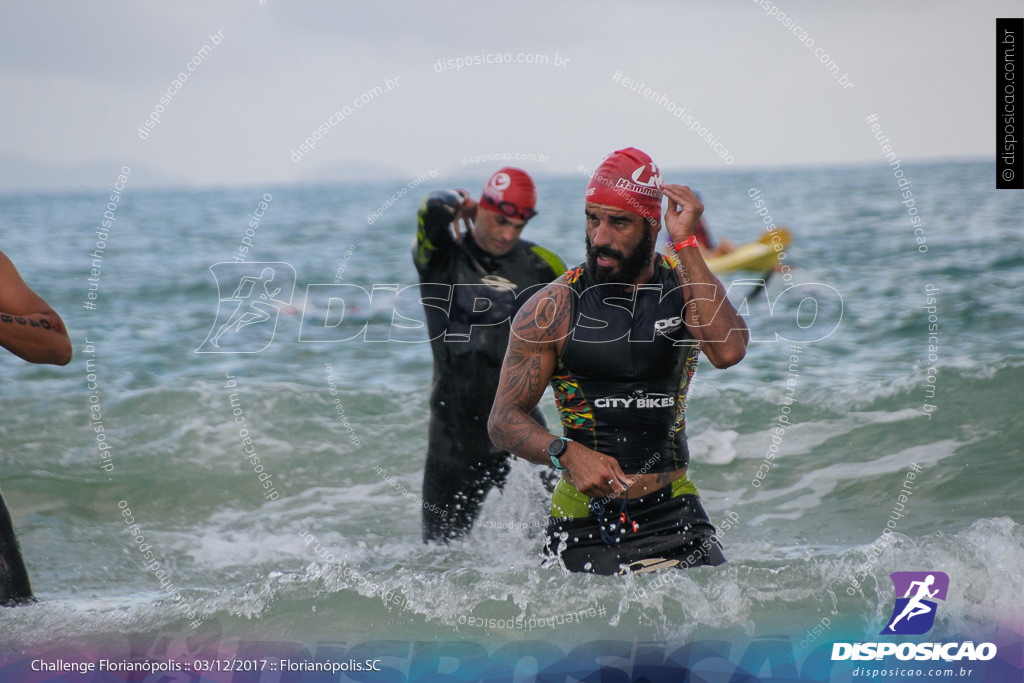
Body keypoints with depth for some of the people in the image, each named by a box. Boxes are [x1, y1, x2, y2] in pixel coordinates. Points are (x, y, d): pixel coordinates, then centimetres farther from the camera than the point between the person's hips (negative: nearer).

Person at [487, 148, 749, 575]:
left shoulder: (685, 287, 3)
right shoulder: (553, 307, -2)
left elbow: (728, 352, -19)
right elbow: (504, 419, -2)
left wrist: (686, 245, -18)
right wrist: (566, 455, -22)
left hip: (674, 511, 1)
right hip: (585, 518, -1)